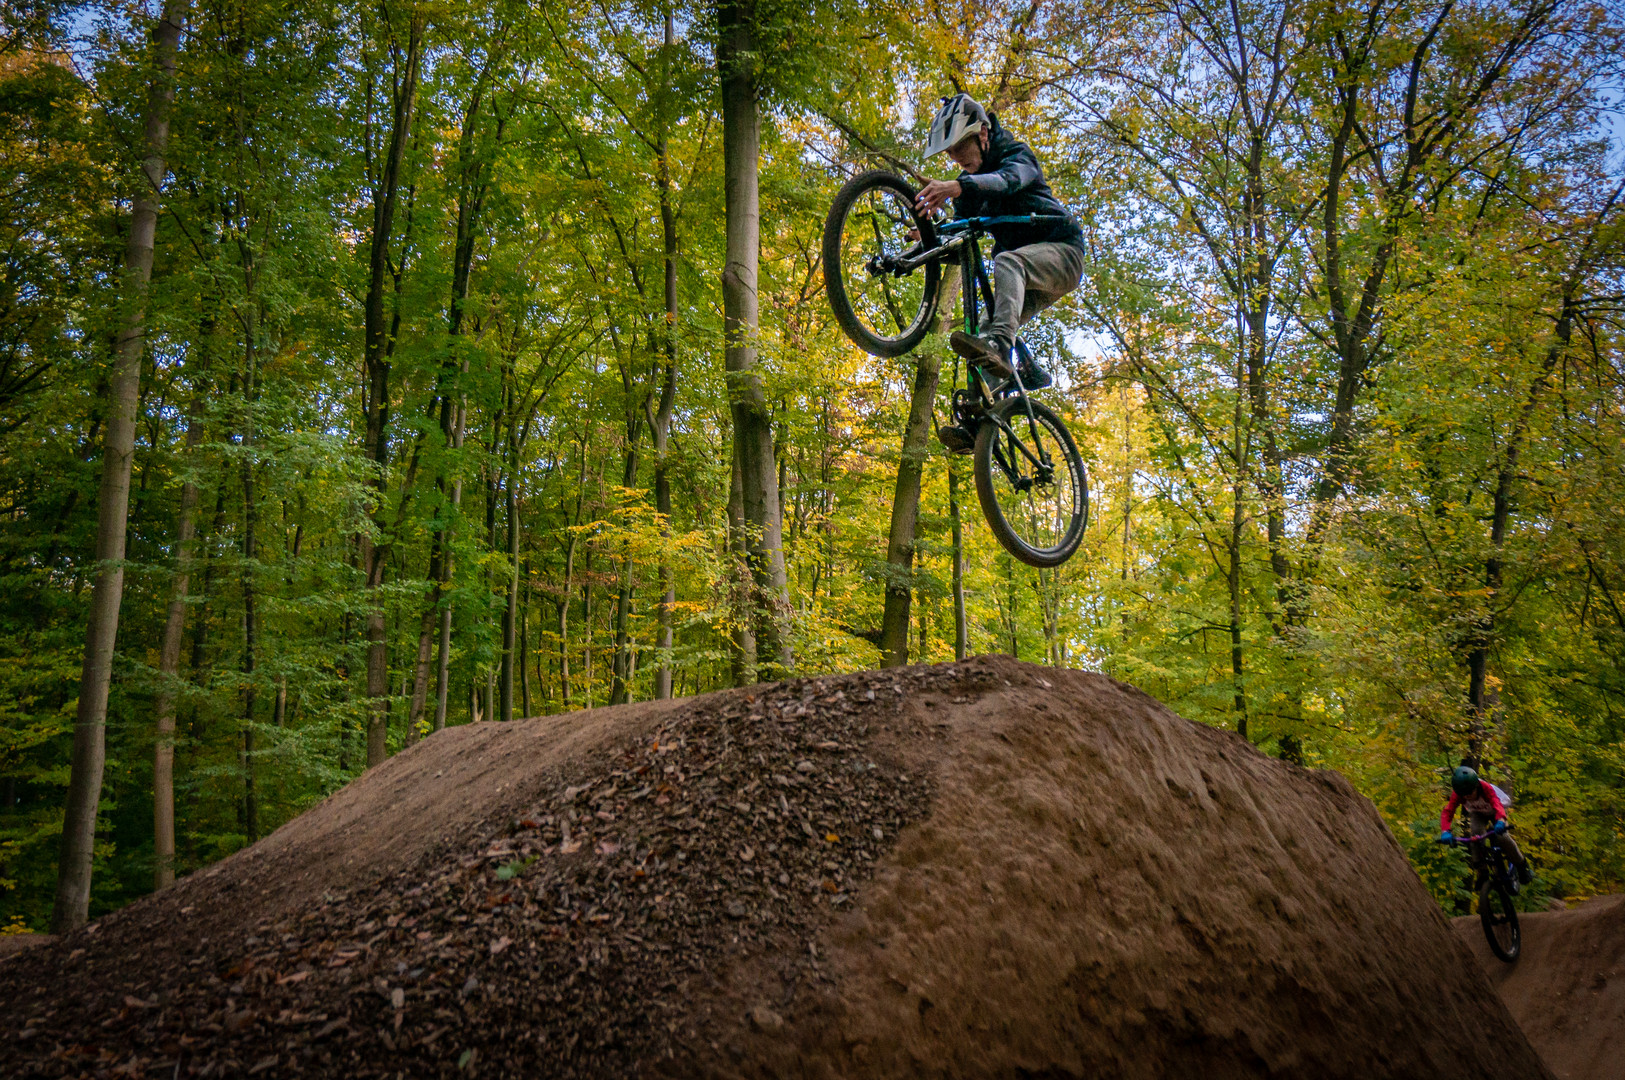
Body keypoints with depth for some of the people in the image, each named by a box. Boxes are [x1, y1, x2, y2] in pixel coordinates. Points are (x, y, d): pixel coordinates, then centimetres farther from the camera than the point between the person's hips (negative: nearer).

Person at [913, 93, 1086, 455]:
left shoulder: (1017, 154, -7)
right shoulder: (969, 183, 12)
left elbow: (1008, 179, -33)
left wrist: (957, 186, -52)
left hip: (1061, 251, -7)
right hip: (1026, 275, 7)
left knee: (1007, 261, -36)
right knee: (989, 326, -11)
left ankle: (998, 345, -57)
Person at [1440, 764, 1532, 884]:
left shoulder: (1486, 788, -37)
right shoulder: (1457, 794, -31)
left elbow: (1497, 804, -53)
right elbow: (1447, 812, -39)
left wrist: (1500, 821, -74)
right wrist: (1445, 831, -57)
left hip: (1493, 811, -2)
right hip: (1477, 813, 2)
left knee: (1501, 837, -24)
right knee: (1476, 833, -28)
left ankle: (1522, 865, 4)